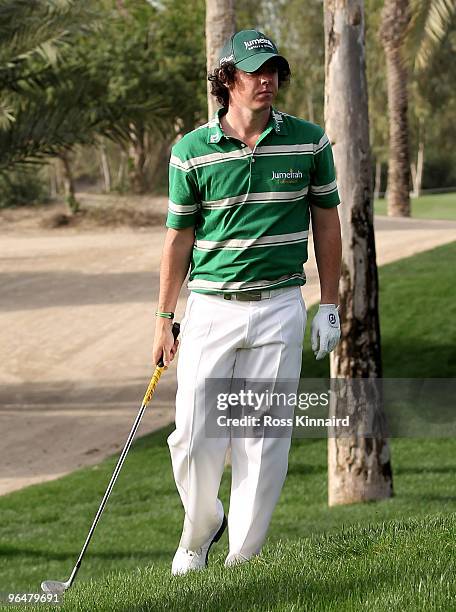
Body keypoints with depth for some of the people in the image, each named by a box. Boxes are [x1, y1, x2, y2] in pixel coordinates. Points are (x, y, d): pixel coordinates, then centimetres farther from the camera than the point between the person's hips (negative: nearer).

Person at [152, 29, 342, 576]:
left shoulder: (308, 142, 1)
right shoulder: (192, 151, -2)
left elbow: (326, 223, 9)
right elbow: (178, 238, 5)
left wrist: (330, 306, 7)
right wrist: (164, 319, 7)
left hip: (279, 307, 0)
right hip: (210, 306, 0)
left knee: (263, 438, 0)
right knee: (194, 436, -4)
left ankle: (244, 556, 10)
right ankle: (199, 529, 23)